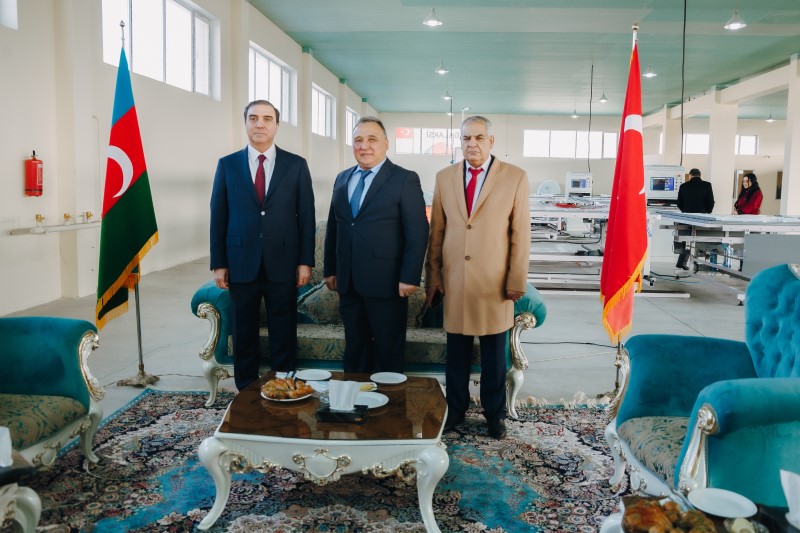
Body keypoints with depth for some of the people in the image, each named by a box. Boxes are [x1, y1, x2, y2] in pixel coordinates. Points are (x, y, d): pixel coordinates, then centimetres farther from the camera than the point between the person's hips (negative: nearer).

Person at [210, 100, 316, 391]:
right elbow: (218, 217, 4)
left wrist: (306, 261, -3)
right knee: (244, 334, 10)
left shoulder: (296, 165, 3)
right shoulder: (227, 165, 5)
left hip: (283, 264, -1)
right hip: (241, 264, 1)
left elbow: (306, 216, 2)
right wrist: (218, 264, 0)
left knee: (283, 334, 7)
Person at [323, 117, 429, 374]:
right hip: (348, 282, 5)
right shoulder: (342, 179, 13)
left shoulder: (405, 180, -5)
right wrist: (330, 269, 12)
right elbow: (333, 227, 16)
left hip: (386, 283, -5)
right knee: (354, 348, 14)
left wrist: (409, 278, -14)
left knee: (389, 353, 6)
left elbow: (417, 232, -10)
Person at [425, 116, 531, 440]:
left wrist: (517, 280, -5)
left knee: (494, 353, 10)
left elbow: (521, 234, -2)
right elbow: (436, 232, 7)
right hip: (454, 281, 2)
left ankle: (494, 413, 26)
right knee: (456, 352, 10)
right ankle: (455, 409, 26)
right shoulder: (444, 178, 6)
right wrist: (432, 276, 5)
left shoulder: (515, 178, -2)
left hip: (494, 283, -2)